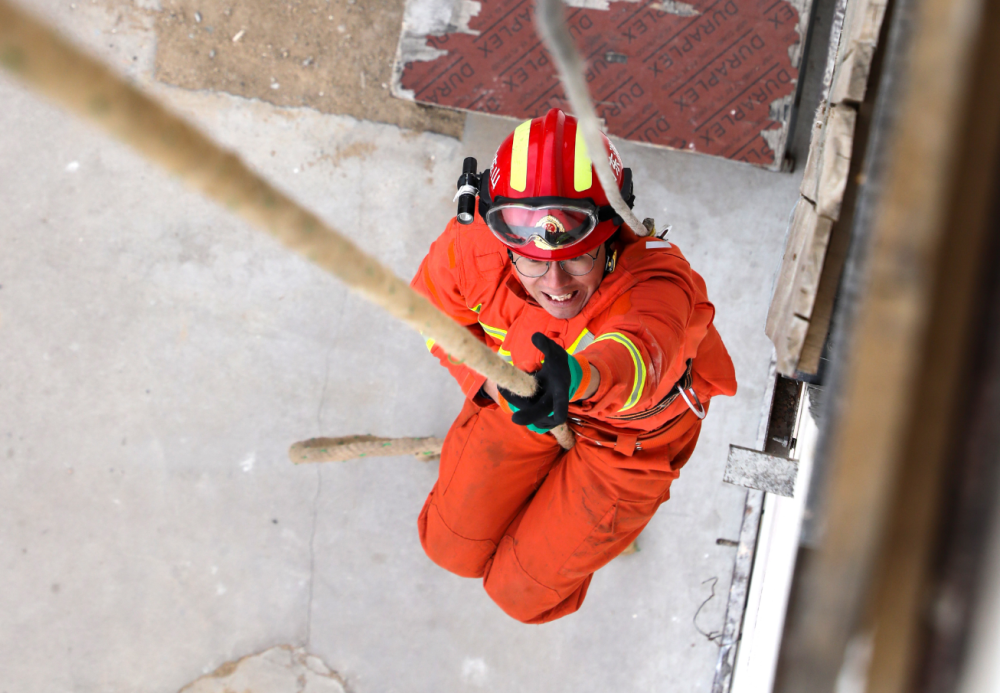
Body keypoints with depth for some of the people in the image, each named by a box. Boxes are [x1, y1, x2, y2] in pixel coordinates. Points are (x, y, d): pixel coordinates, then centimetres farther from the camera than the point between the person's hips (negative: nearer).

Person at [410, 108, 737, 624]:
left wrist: (580, 377, -89)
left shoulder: (657, 280, -44)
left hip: (631, 433, -3)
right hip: (521, 392, 4)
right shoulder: (472, 245, -31)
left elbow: (638, 354, -67)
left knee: (521, 595, 6)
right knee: (453, 548, 11)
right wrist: (494, 383, -21)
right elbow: (439, 313, -8)